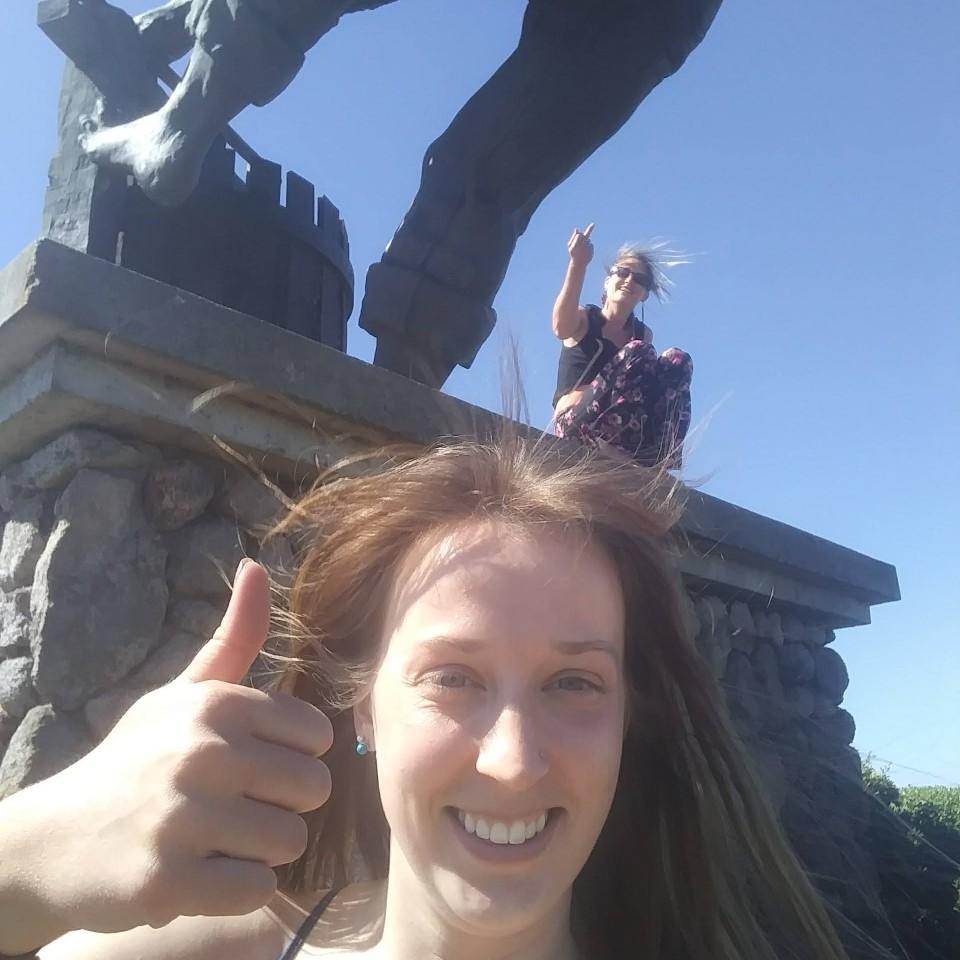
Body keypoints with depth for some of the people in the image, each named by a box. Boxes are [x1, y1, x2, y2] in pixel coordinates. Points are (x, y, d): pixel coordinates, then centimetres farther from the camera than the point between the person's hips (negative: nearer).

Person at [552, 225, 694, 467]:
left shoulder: (643, 334, 18)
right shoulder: (583, 319, 4)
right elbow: (561, 327, -22)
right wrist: (578, 264, -36)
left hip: (622, 427, 5)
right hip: (575, 423, -5)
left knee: (678, 360, -10)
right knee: (638, 352, -22)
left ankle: (660, 452, -23)